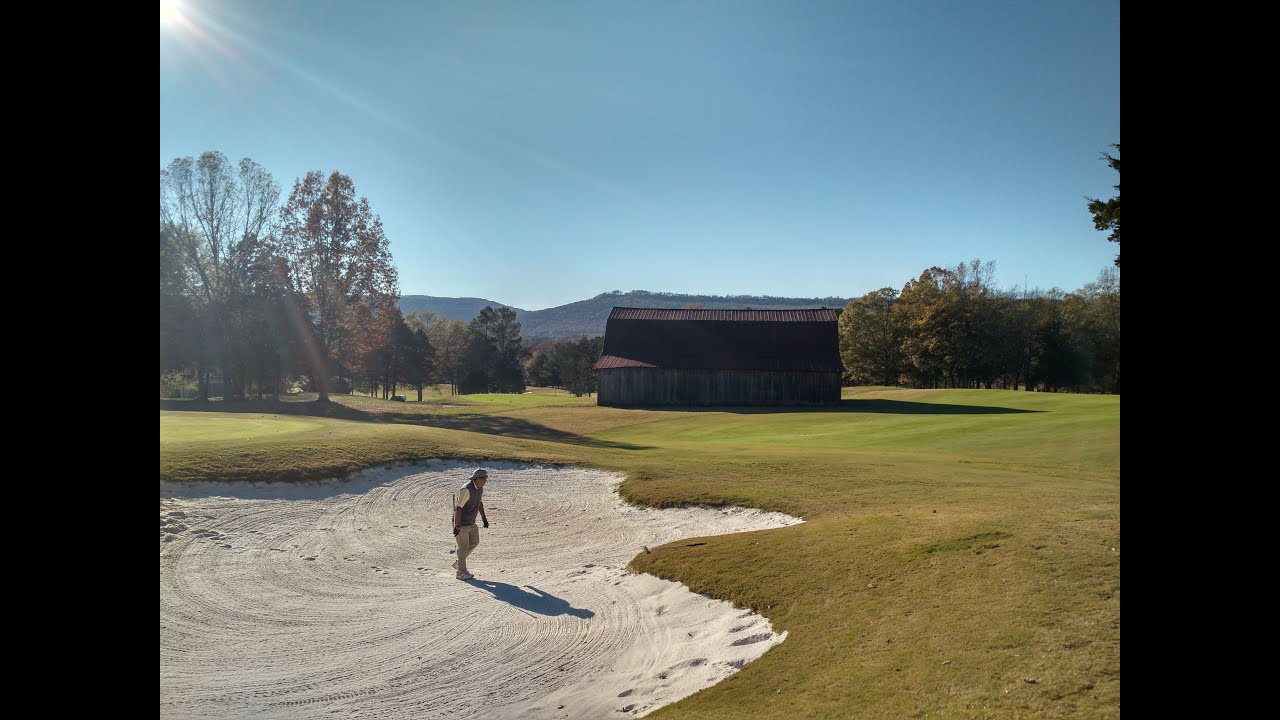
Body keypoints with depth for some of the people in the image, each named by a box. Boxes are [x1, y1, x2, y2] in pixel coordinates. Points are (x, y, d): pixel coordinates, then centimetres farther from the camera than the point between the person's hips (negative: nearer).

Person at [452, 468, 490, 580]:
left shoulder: (480, 488, 1)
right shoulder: (466, 490, -27)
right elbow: (458, 508, -26)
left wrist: (484, 518, 14)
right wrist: (457, 526, -26)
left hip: (471, 522, 9)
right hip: (461, 523, -9)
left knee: (474, 542, 13)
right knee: (463, 547, -1)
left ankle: (458, 562, 29)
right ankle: (461, 572, 10)